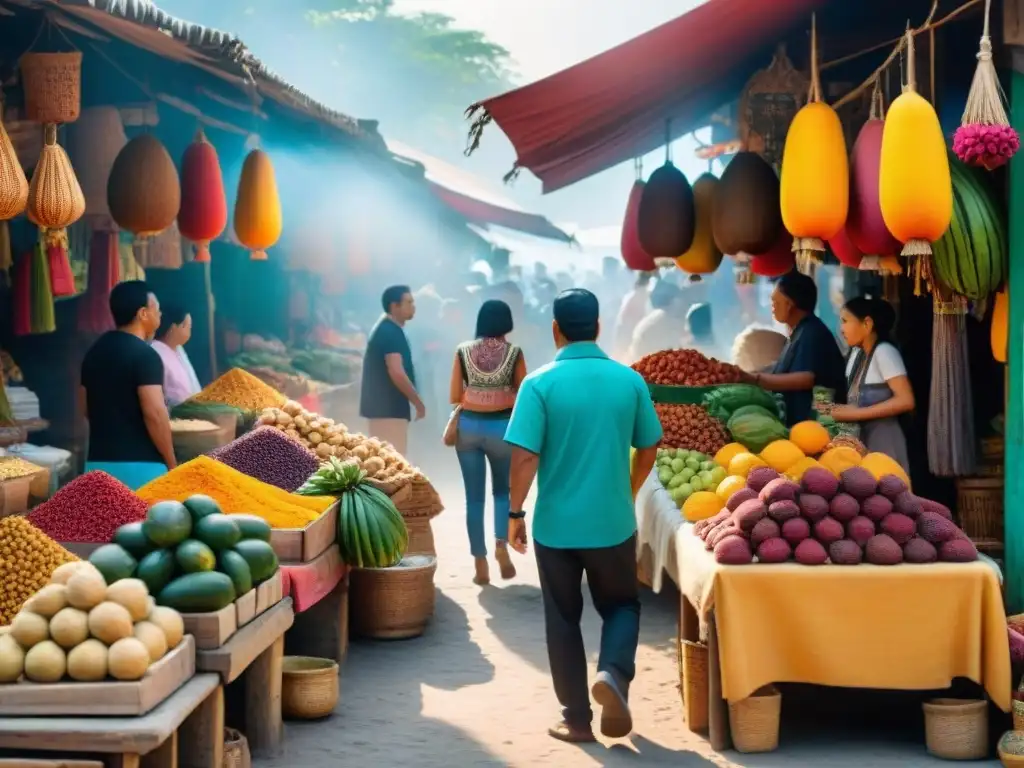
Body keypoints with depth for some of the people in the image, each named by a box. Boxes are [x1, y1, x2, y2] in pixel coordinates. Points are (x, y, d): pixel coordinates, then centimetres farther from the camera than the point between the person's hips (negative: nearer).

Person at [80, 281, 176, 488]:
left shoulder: (94, 351, 12)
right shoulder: (144, 355, -12)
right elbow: (154, 413, -19)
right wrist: (171, 464, -11)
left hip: (98, 462, 7)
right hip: (139, 465, -7)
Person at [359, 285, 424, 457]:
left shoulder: (384, 329, 17)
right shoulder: (391, 332, -15)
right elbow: (396, 372, -23)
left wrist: (412, 401, 22)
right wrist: (418, 402, -14)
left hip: (380, 405, 10)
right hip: (388, 407, -10)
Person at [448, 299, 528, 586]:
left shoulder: (463, 351, -2)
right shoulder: (514, 353, -5)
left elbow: (454, 396, 1)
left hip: (469, 426, 1)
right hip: (502, 427, -1)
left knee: (474, 497, 7)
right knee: (503, 490, 19)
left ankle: (480, 563, 6)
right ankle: (501, 543, -3)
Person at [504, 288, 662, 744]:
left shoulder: (540, 384, -11)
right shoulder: (629, 380, -2)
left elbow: (525, 456, -15)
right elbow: (648, 450, 6)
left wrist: (515, 513, -3)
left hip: (555, 524, -1)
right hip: (614, 522, 1)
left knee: (563, 620, 11)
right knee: (621, 605, 19)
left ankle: (576, 719, 15)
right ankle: (614, 673, -7)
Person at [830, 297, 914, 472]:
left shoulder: (884, 352, -11)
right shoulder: (856, 353, 12)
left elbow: (906, 401, -19)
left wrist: (856, 413, -19)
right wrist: (840, 410, -2)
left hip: (882, 441, -7)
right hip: (860, 439, 7)